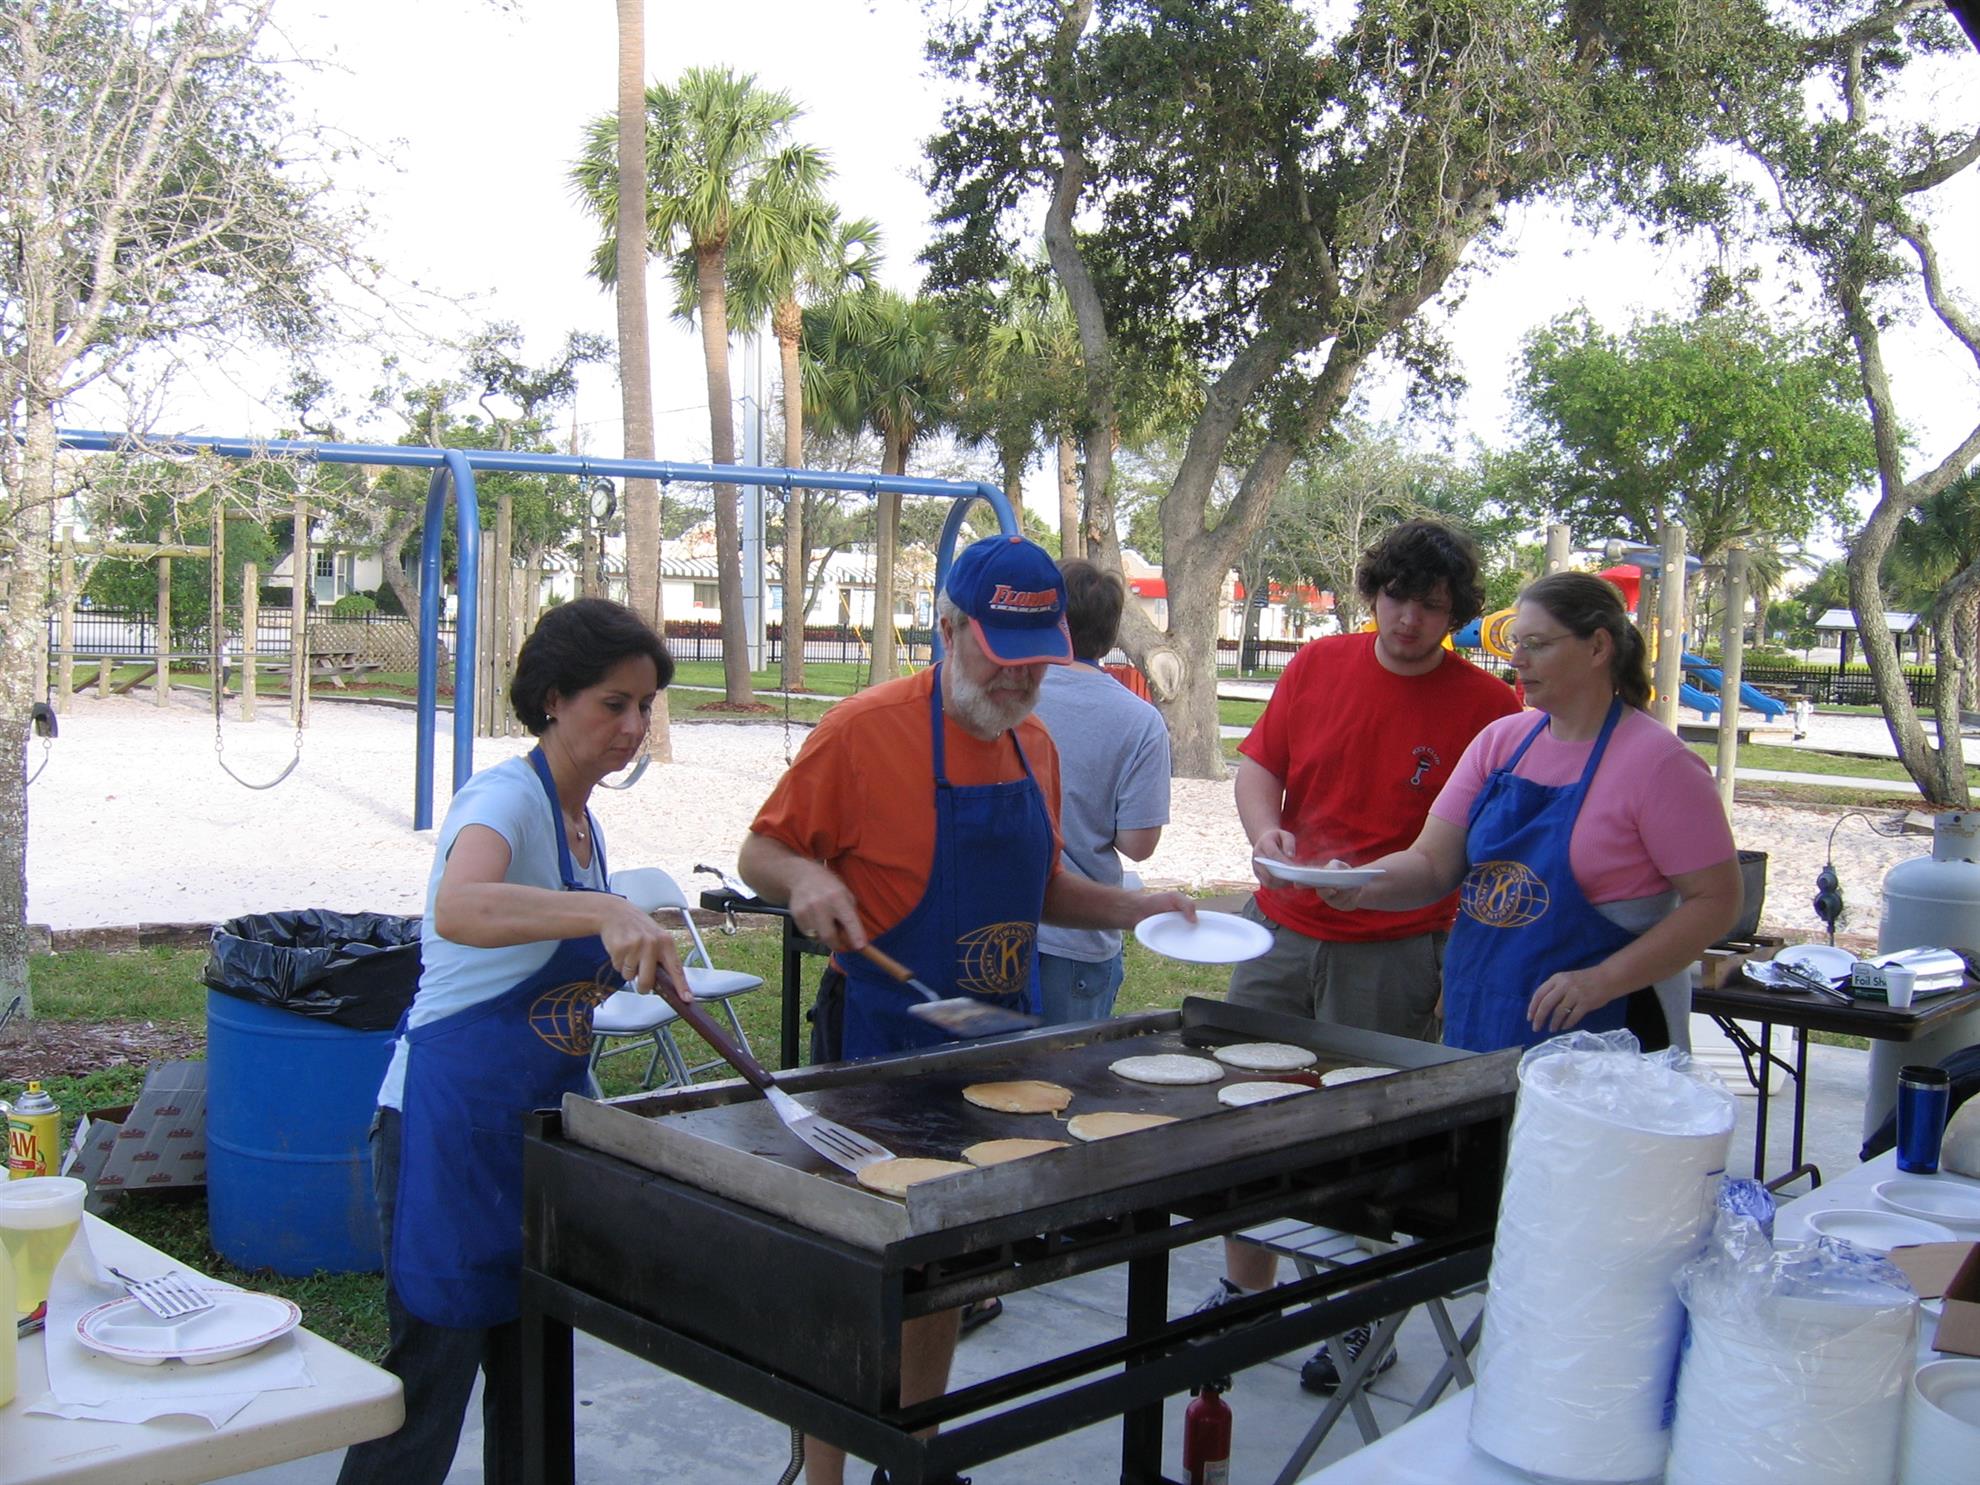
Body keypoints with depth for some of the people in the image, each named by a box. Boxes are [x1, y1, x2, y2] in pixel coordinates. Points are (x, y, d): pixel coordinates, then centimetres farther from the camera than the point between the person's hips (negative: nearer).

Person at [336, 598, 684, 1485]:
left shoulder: (578, 817, 10)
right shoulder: (506, 797, -17)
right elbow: (460, 910, -41)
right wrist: (605, 912, -51)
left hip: (545, 1114, 9)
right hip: (453, 1112, -9)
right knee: (433, 1366, -3)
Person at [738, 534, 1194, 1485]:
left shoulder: (1034, 745, 7)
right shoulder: (866, 731, -14)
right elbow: (759, 855, -9)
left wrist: (1127, 908, 3)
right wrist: (805, 876, -30)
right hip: (886, 1041, -7)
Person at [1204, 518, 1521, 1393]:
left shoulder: (1484, 705, -6)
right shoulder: (1318, 665, 4)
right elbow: (1258, 763, 9)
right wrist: (1266, 831, -11)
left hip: (1393, 952, -4)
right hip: (1282, 930, 4)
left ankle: (1360, 1323, 20)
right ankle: (1245, 1290, 29)